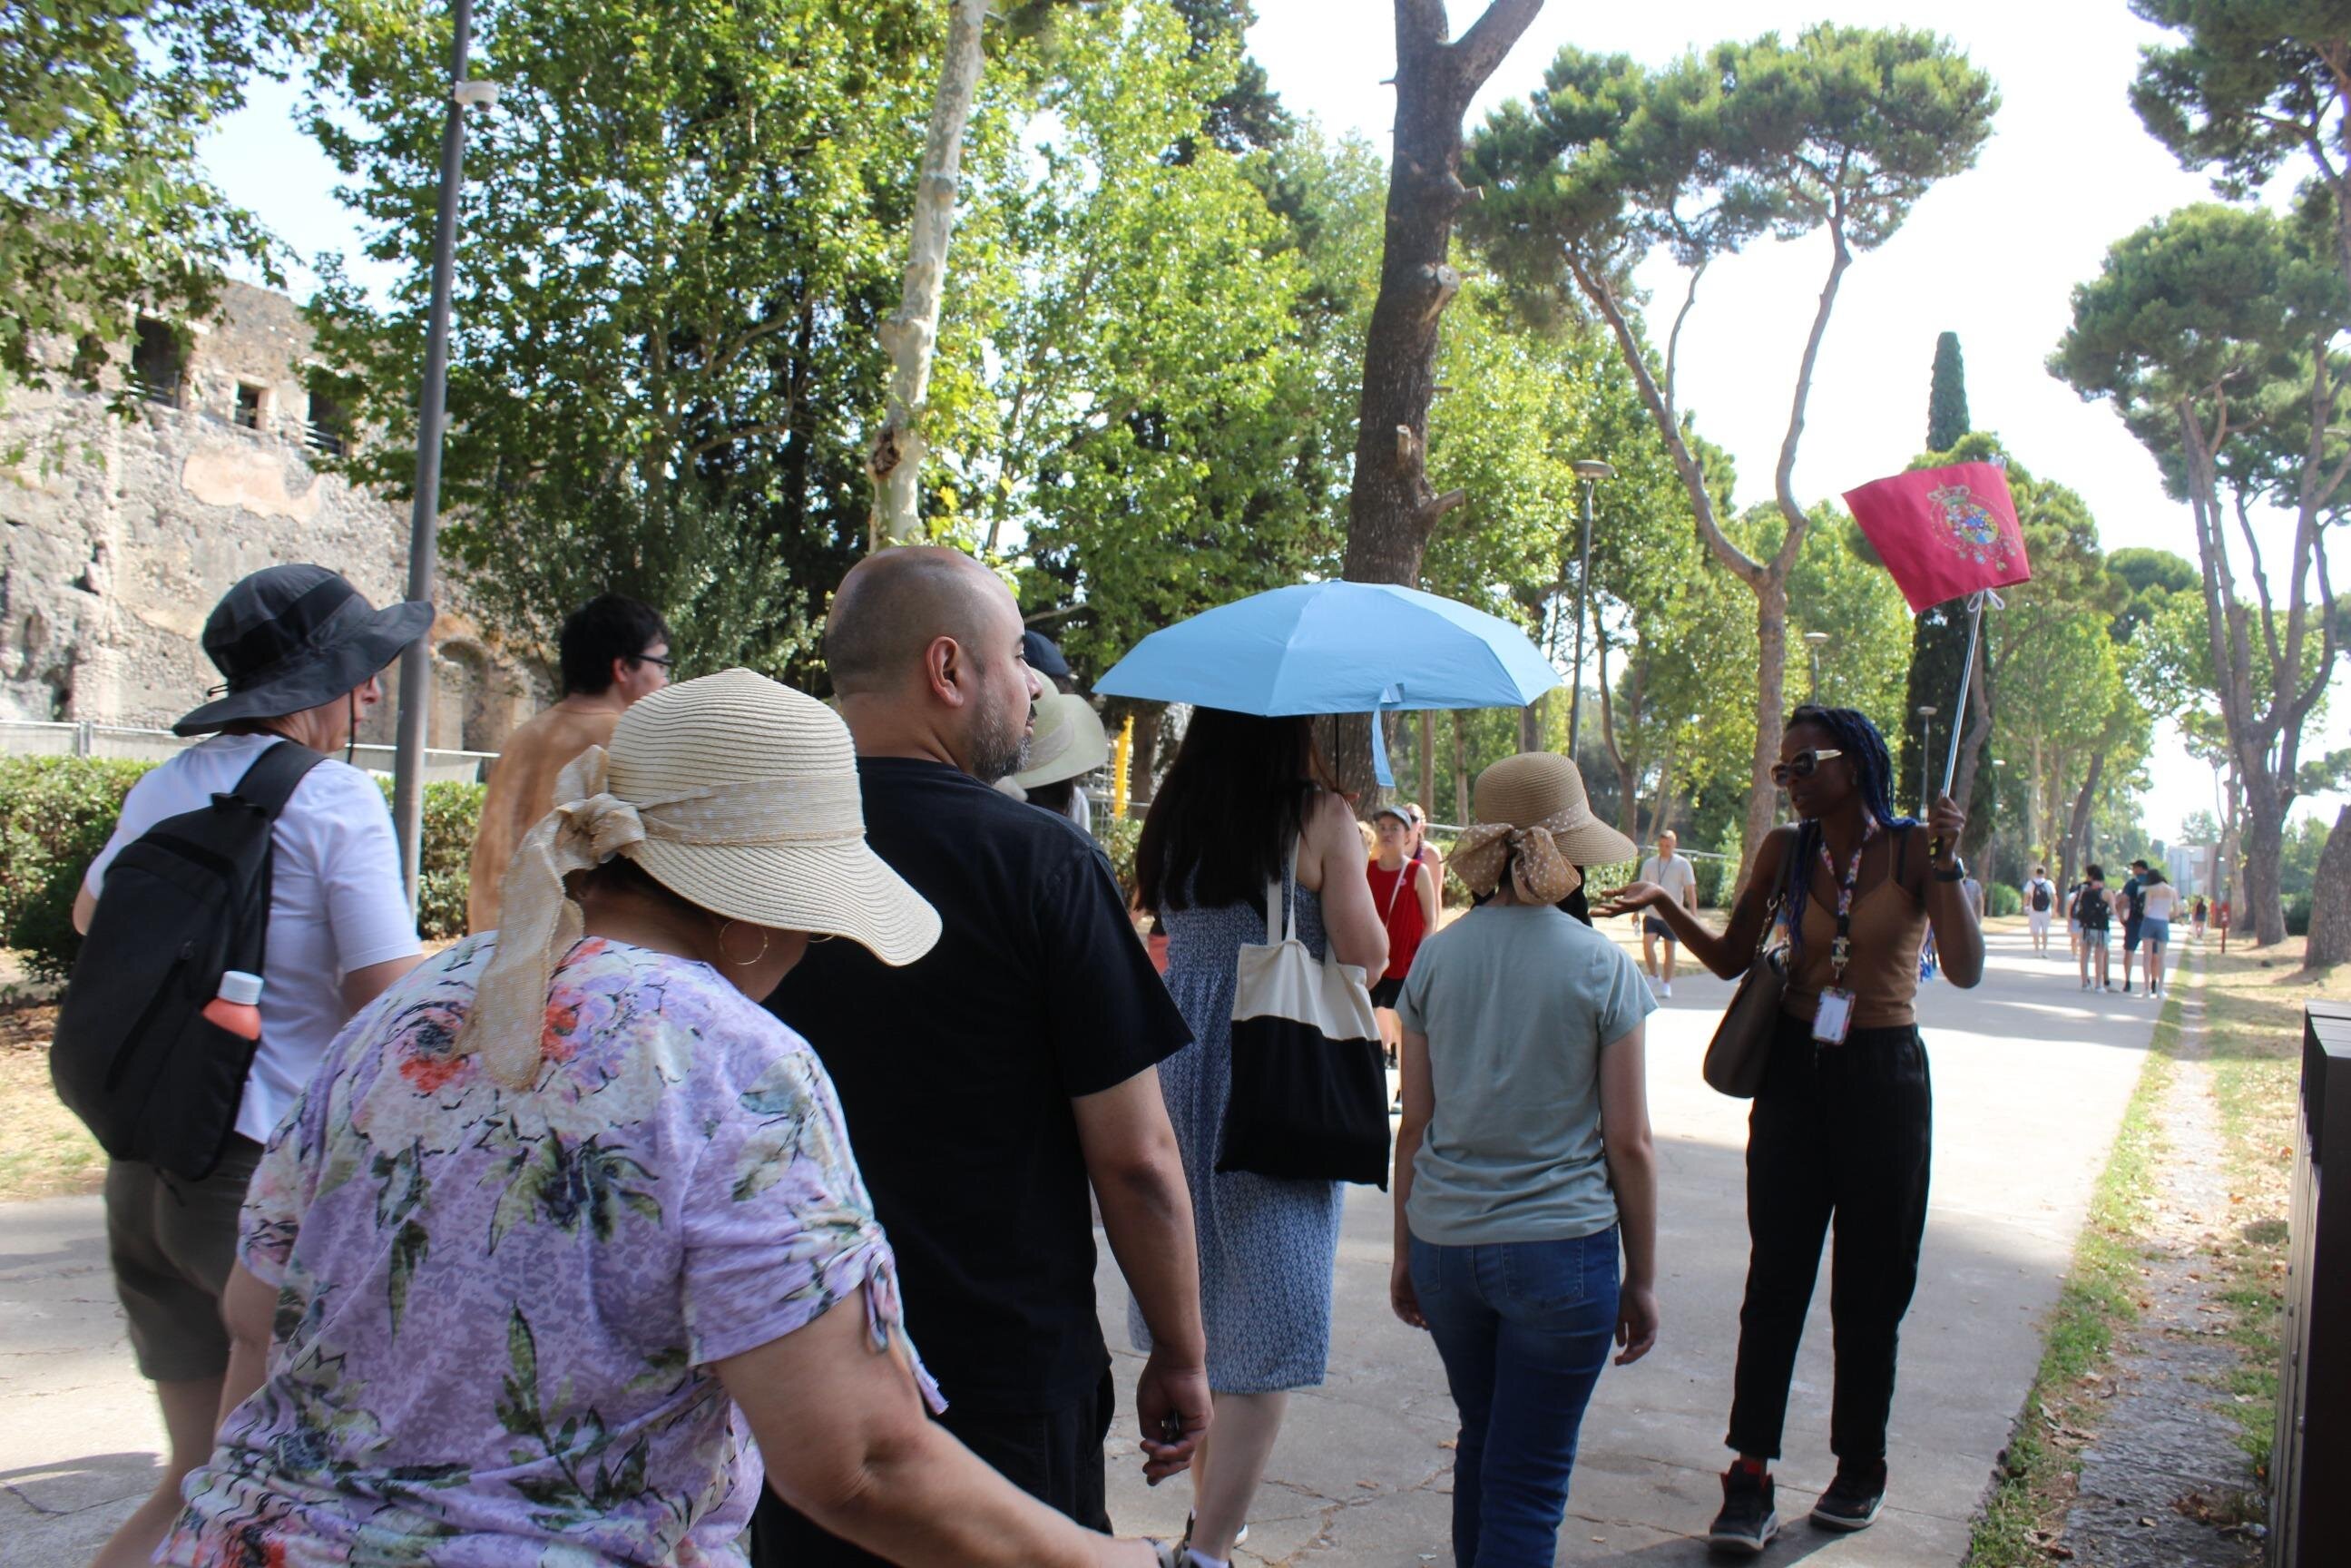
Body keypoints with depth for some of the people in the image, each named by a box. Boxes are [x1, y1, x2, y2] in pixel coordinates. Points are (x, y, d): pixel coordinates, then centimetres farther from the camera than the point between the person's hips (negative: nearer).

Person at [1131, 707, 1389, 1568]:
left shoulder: (1172, 813, 4)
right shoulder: (1319, 813, -10)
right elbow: (1367, 955, -9)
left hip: (1177, 1060, 6)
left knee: (1196, 1306, 18)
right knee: (1267, 1332, 0)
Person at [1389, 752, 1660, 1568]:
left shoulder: (1437, 957, 0)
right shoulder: (1603, 966, -7)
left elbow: (1414, 1125, 4)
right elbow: (1629, 1142, -6)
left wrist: (1406, 1252, 15)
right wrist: (1642, 1278, 5)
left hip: (1445, 1246, 4)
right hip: (1561, 1249, -4)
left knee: (1482, 1443, 23)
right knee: (1529, 1483, 6)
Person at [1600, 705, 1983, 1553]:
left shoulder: (1912, 848, -6)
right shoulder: (1785, 850, 2)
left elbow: (1965, 971, -13)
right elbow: (1731, 957, 5)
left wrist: (1946, 867, -24)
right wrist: (1664, 905, -10)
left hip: (1884, 1077, -2)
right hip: (1795, 1071, 2)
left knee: (1869, 1284, 9)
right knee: (1776, 1277, -1)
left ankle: (1859, 1466, 25)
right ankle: (1751, 1479, 1)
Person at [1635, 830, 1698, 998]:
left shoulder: (1683, 864, -2)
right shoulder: (1649, 863, 6)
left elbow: (1690, 891, -4)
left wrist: (1693, 915, -10)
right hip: (1651, 913, 2)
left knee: (1669, 949, 3)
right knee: (1647, 944, -13)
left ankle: (1666, 985, 14)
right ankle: (1654, 976, 7)